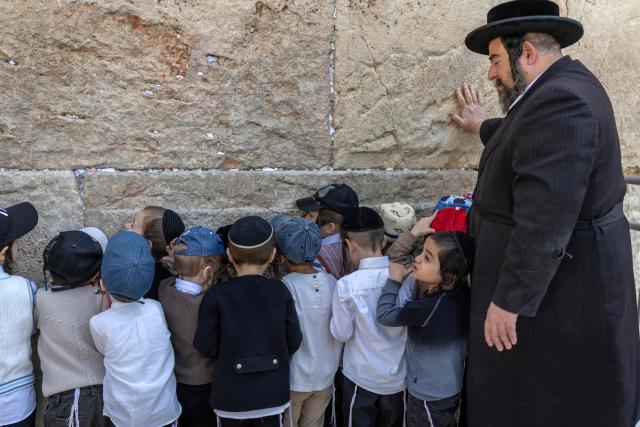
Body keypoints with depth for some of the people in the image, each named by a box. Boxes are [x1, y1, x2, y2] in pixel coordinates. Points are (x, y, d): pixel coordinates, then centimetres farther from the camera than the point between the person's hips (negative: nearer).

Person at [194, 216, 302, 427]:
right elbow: (293, 341, -5)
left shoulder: (217, 295, -15)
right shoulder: (280, 291, -10)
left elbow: (205, 346, -11)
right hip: (273, 394, 2)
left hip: (231, 397, -1)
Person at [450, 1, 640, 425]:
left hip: (560, 282, -10)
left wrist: (509, 299, -25)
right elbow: (529, 138, 34)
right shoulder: (563, 85, 11)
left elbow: (544, 218, -29)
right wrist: (484, 127, 49)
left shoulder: (560, 100, -23)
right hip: (557, 269, 10)